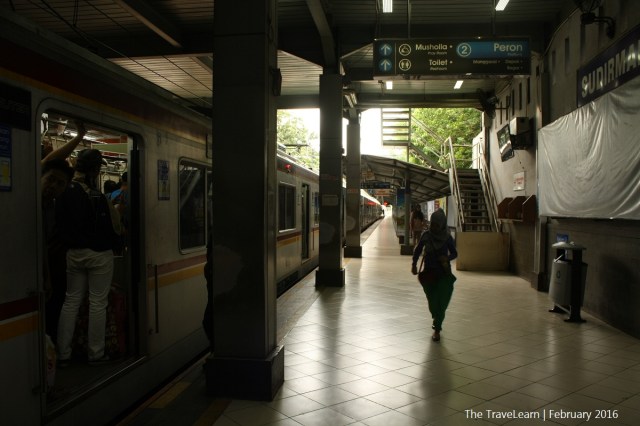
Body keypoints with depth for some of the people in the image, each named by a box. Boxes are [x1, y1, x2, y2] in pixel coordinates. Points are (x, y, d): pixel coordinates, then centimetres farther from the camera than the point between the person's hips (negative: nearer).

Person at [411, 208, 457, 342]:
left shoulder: (447, 238, -6)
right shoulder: (426, 235, -4)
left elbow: (454, 253, 4)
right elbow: (417, 250, 7)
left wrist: (447, 257, -17)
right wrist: (414, 265, -3)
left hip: (444, 273, -1)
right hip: (429, 273, 2)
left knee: (441, 302, -7)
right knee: (432, 301, 9)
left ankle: (437, 329, 3)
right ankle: (437, 320, 38)